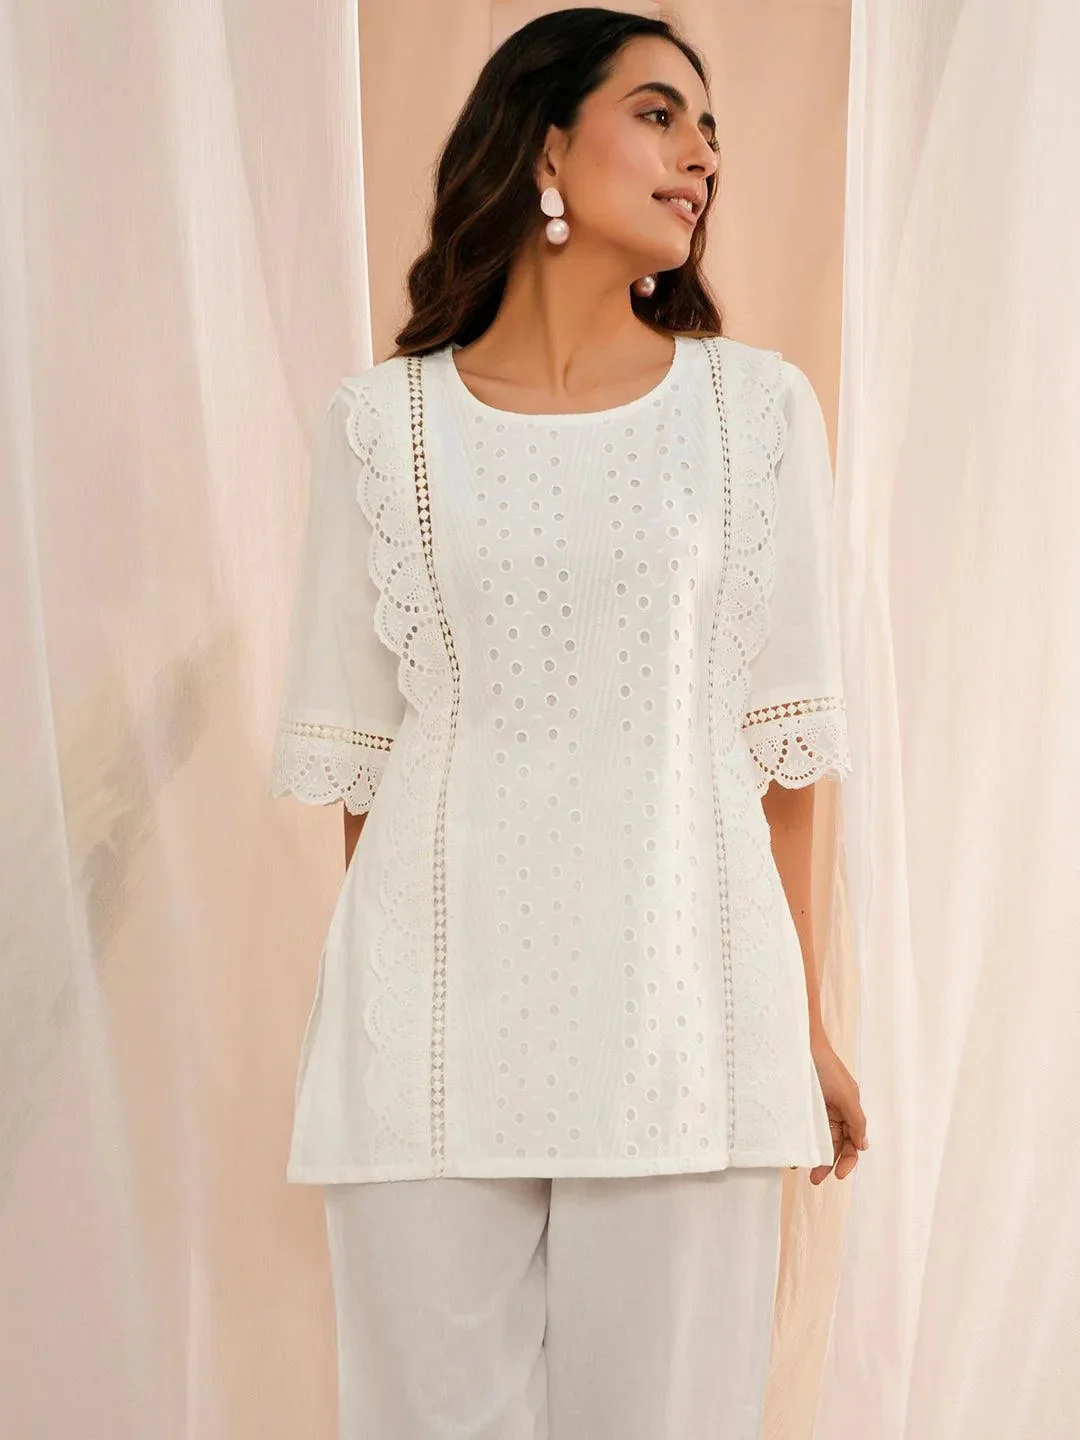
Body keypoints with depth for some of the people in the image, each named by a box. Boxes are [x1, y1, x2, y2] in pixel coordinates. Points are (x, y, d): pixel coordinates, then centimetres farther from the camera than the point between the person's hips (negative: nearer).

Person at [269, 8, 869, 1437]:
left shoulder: (758, 403, 5)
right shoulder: (383, 419, 4)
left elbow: (782, 732, 5)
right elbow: (353, 739, 8)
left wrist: (805, 1021, 5)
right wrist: (370, 994, 10)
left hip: (677, 999, 0)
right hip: (436, 1006, 0)